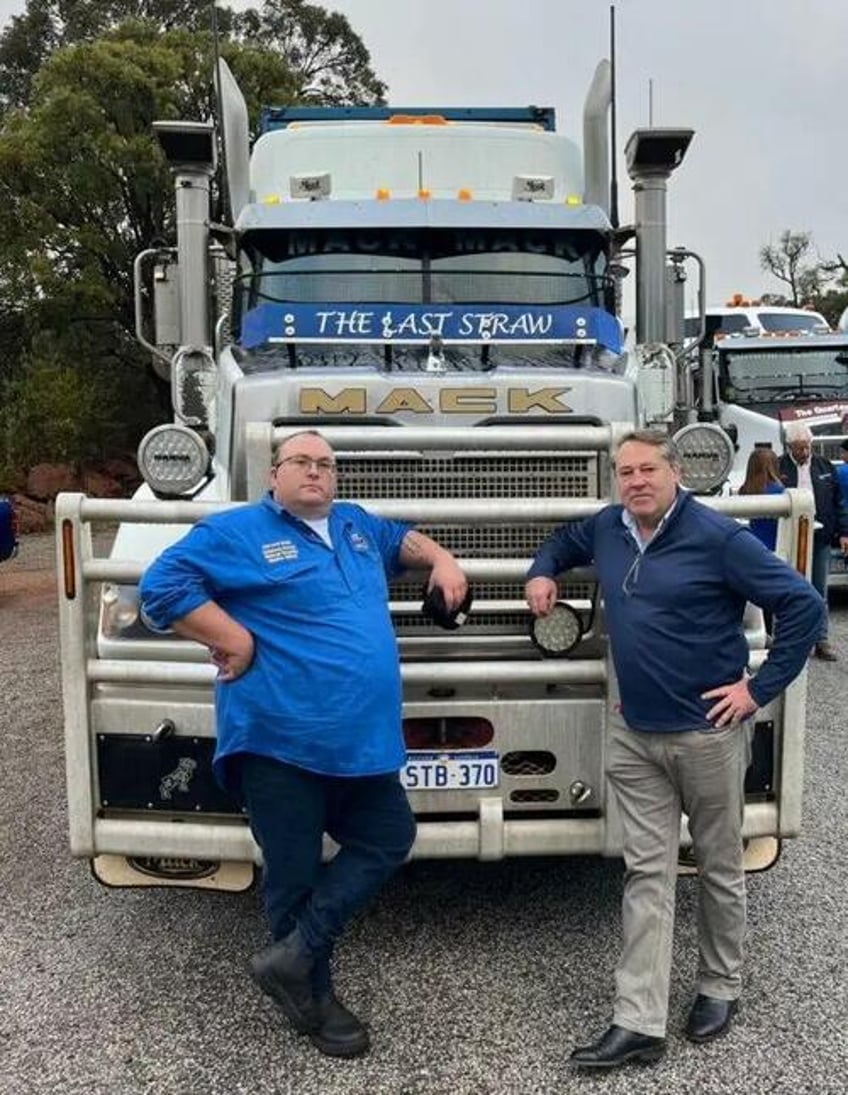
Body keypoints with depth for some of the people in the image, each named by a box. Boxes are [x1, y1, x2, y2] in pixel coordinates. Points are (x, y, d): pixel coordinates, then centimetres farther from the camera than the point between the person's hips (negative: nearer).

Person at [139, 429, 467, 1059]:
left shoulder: (356, 525, 16)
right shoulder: (237, 531, -4)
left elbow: (399, 537, 36)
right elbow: (162, 588, -12)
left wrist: (442, 561, 17)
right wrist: (237, 640, -16)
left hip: (363, 741, 7)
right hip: (281, 738, -7)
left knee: (390, 840, 10)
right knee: (296, 874, 5)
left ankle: (294, 955, 18)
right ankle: (315, 1000, 27)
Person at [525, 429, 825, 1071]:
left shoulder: (717, 537, -14)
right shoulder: (607, 530, 4)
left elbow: (805, 607, -13)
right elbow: (565, 540, 28)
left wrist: (760, 688, -12)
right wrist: (542, 573, 8)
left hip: (708, 734, -4)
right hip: (634, 736, 5)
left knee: (719, 867, 14)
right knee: (647, 874, 6)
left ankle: (721, 987, 36)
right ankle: (639, 1024, 11)